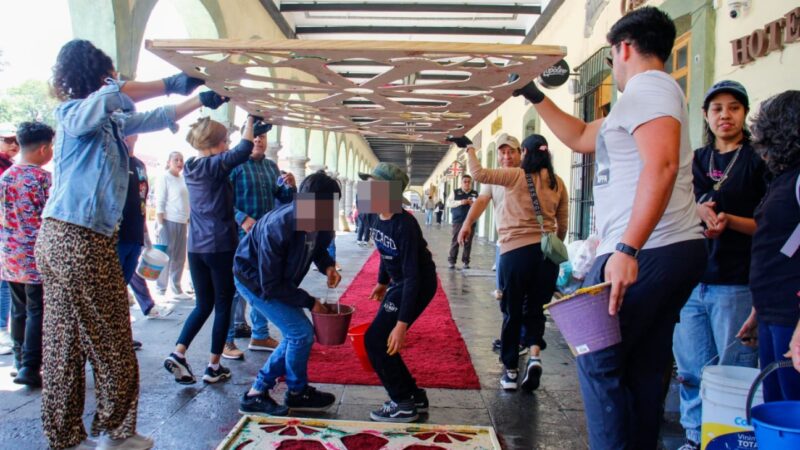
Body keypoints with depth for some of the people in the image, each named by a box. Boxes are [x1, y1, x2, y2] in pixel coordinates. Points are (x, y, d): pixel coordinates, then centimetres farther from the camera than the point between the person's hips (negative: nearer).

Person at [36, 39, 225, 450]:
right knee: (110, 344, 2)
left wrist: (204, 99, 25)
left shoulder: (108, 122, 17)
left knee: (64, 345, 11)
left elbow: (157, 118, 25)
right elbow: (106, 98, -28)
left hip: (63, 240, 8)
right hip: (79, 241, -8)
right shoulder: (74, 115, -6)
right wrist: (172, 84, -23)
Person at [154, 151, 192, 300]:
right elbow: (159, 203, -8)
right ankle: (160, 290, 5)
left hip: (182, 223, 6)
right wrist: (160, 224, -14)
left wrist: (188, 220, 13)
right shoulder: (165, 178, -3)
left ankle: (176, 289, 17)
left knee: (179, 258, 8)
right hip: (168, 222, -6)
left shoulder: (183, 179, 14)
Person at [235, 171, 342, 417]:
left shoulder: (321, 222, -16)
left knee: (296, 335, 6)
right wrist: (310, 302, -24)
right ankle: (297, 393, 12)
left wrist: (327, 266, -14)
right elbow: (270, 286, -30)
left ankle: (256, 394, 17)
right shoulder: (277, 228, -37)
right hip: (254, 280, -8)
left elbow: (318, 247, 8)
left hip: (279, 281, 8)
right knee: (301, 332, -12)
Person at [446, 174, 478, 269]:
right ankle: (451, 261, 4)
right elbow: (449, 203, 0)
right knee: (455, 241, -2)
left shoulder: (475, 193, 10)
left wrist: (473, 204, -12)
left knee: (468, 242, 1)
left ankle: (466, 262, 9)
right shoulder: (455, 192, 8)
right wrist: (460, 202, -13)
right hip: (458, 221, -1)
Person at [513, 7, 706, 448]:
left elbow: (661, 165, -24)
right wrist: (535, 96, 35)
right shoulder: (645, 96, 25)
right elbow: (580, 136, 34)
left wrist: (627, 250, -30)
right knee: (642, 370, 13)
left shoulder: (648, 86, -7)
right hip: (676, 253, 10)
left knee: (598, 362, -6)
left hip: (647, 253, -10)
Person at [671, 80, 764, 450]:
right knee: (692, 369, 7)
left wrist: (729, 220, -19)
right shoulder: (695, 160, 15)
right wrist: (698, 211, -8)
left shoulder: (758, 161, 2)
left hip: (736, 283, -4)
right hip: (691, 279, 4)